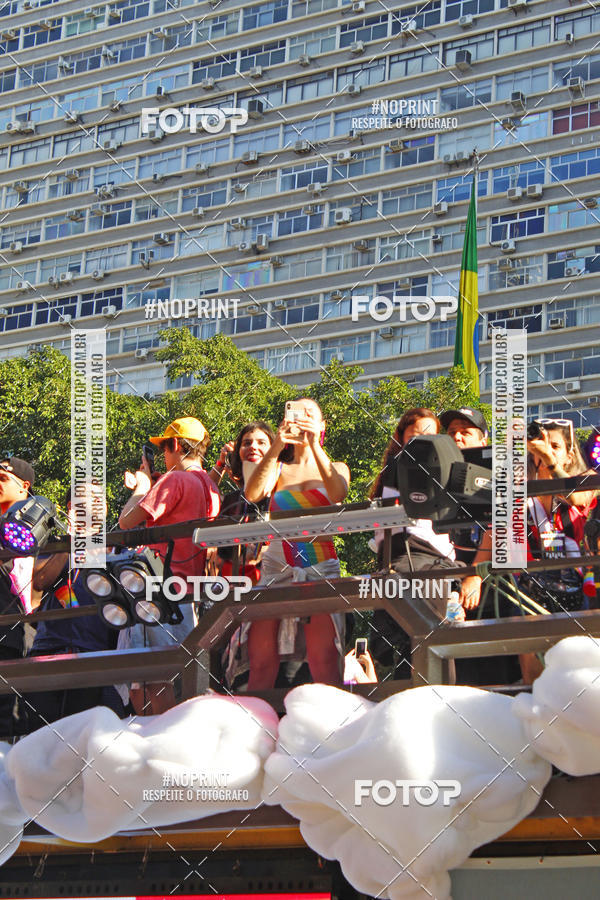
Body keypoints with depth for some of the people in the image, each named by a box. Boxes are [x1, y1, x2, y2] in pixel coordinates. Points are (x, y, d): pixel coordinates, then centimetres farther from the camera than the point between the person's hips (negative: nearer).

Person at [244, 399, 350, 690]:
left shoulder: (336, 468, 16)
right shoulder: (277, 469, 18)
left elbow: (338, 494, -8)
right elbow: (252, 494, -4)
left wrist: (315, 446, -19)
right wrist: (275, 448, -17)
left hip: (321, 564, -1)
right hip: (276, 565, 1)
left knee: (324, 662, -17)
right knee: (261, 661, -10)